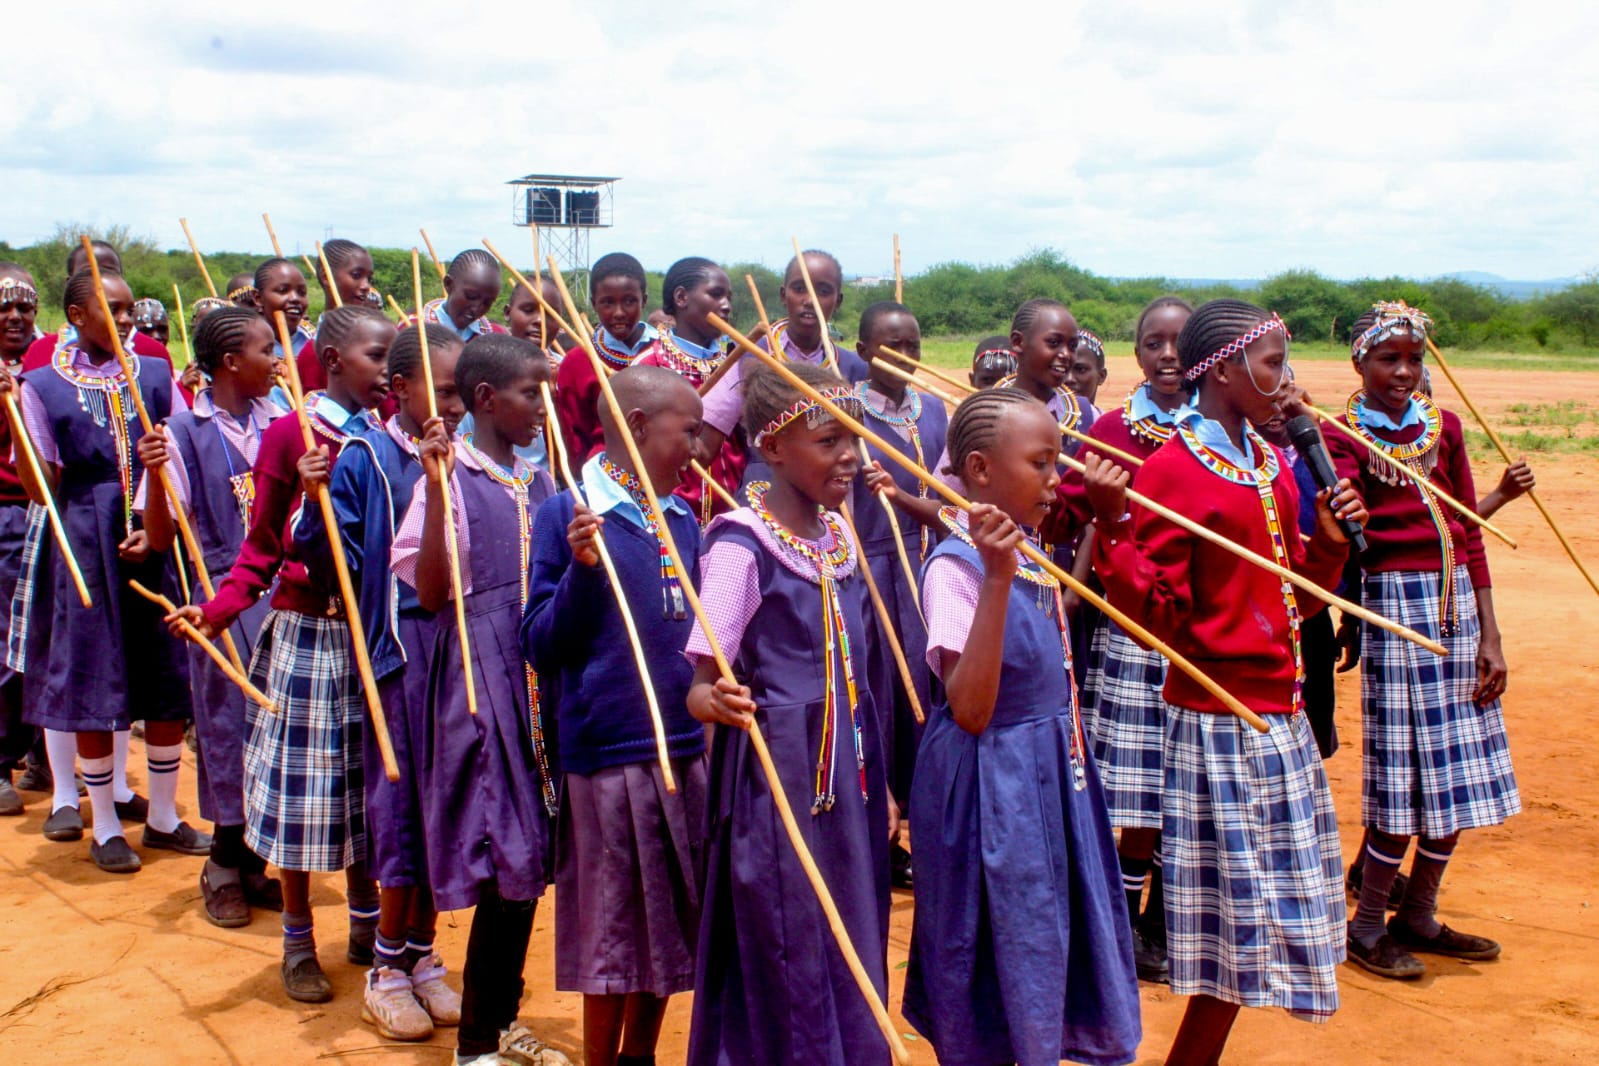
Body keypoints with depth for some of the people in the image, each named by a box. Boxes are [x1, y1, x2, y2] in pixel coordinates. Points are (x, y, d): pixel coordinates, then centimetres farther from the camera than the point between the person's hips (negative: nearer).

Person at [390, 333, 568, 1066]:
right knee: (509, 856, -5)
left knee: (532, 855, 11)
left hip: (543, 676, 7)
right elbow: (431, 594, -14)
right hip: (483, 675, -7)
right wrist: (436, 488, -21)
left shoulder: (538, 481, 12)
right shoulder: (451, 477, -6)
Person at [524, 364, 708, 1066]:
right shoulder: (567, 515, -8)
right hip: (609, 749, -6)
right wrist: (579, 569, -22)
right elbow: (543, 650, -9)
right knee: (613, 930, 4)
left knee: (673, 922, 15)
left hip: (687, 744, 6)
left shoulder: (682, 519, 10)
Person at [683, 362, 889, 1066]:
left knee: (853, 960, 13)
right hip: (777, 777, -7)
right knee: (786, 958, 0)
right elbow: (702, 685, -15)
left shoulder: (840, 538, 8)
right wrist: (717, 701, -38)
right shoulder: (742, 545, -13)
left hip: (849, 778, 7)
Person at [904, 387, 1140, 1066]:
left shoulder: (1029, 555, 3)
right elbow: (969, 710, -29)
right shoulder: (955, 567, -21)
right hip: (992, 786, -8)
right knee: (998, 966, 6)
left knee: (1056, 947, 19)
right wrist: (997, 578, -35)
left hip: (1053, 779, 8)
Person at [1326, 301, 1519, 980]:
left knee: (1459, 774, 8)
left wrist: (1489, 633, 7)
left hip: (1457, 601, 6)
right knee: (1403, 777, -5)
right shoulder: (1345, 435, -2)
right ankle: (1365, 925, 11)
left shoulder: (1444, 426, 11)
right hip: (1394, 603, -5)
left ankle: (1418, 916, 24)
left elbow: (1469, 533, 12)